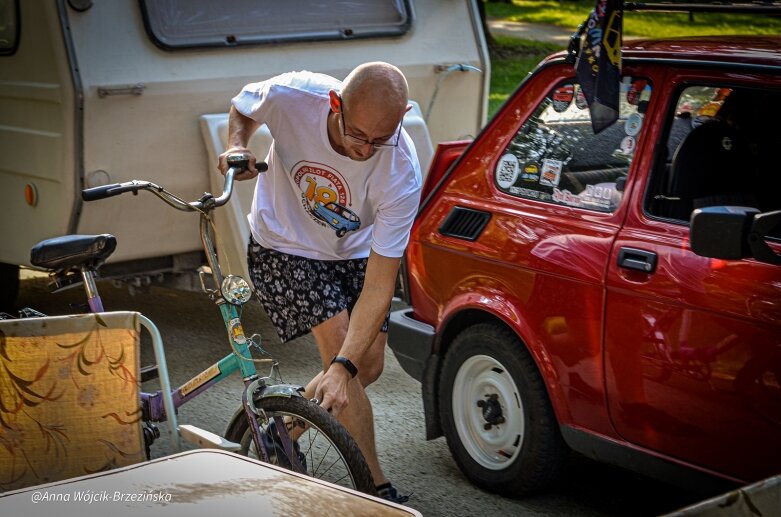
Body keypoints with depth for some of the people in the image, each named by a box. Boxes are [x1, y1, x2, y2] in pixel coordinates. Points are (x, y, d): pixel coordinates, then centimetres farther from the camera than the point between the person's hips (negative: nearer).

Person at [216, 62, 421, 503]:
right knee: (342, 347, -17)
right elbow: (243, 106, -5)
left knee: (368, 366, 1)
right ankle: (378, 489, -9)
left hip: (354, 252, 2)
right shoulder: (291, 96, -33)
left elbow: (378, 286, -31)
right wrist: (238, 147, -26)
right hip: (285, 247, -2)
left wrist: (343, 367, -38)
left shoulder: (402, 174, -33)